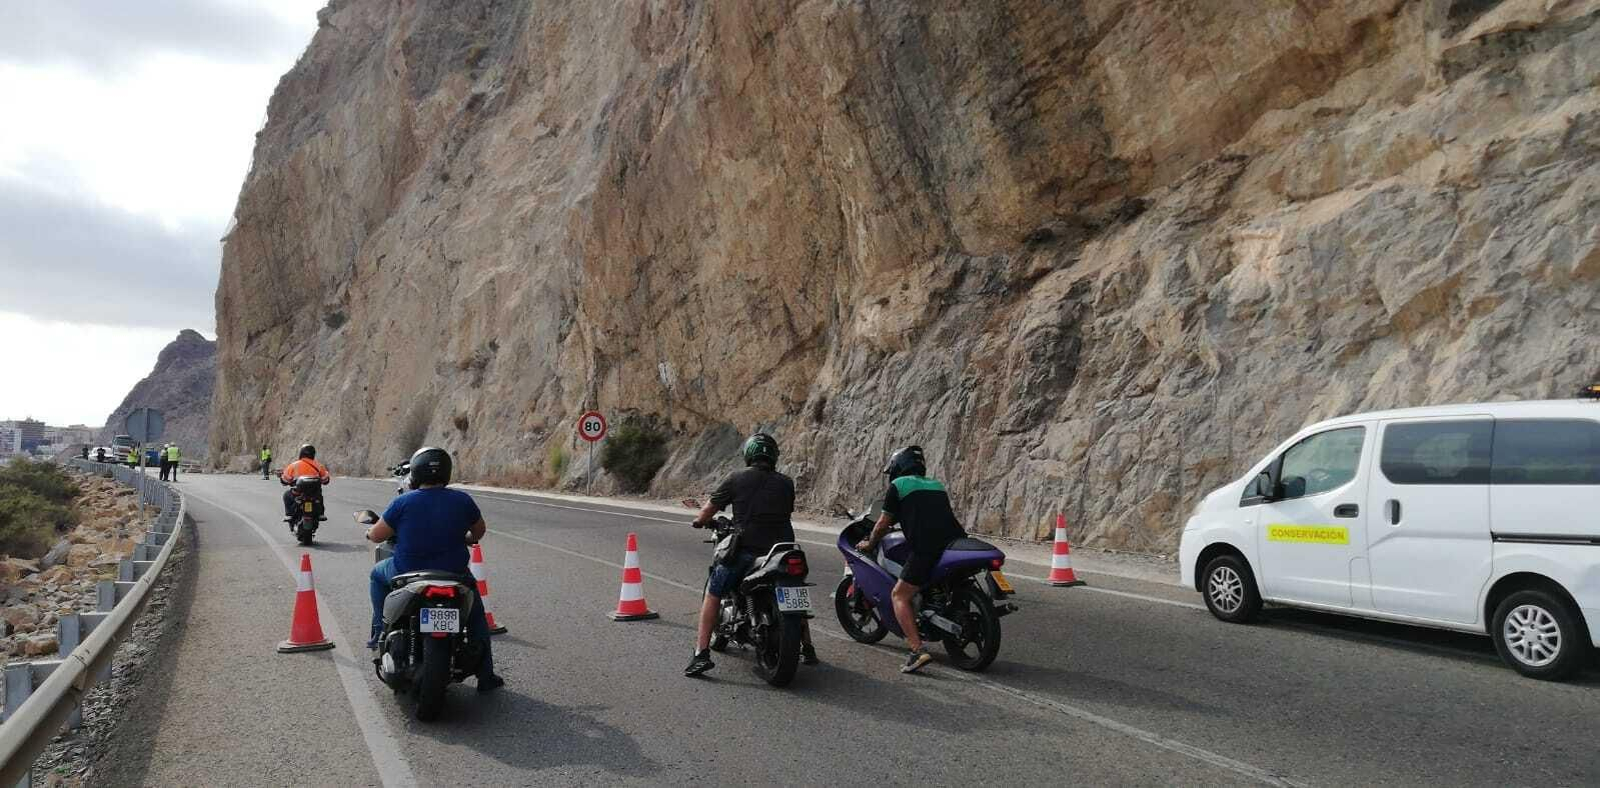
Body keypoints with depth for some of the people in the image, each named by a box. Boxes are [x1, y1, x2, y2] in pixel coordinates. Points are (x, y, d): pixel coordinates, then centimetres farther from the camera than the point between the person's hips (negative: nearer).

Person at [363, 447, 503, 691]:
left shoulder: (402, 503, -11)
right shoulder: (462, 500, -4)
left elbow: (376, 536, -5)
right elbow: (479, 530, 12)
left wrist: (370, 532, 19)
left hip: (407, 575, -1)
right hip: (454, 575, 1)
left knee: (378, 573, 32)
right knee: (476, 609, 26)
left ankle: (381, 632, 25)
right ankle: (486, 676, 21)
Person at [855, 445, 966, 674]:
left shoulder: (898, 486, 10)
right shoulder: (937, 485, 28)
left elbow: (883, 524, 12)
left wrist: (869, 544, 29)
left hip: (926, 548, -7)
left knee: (899, 595, 0)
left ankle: (917, 649, -15)